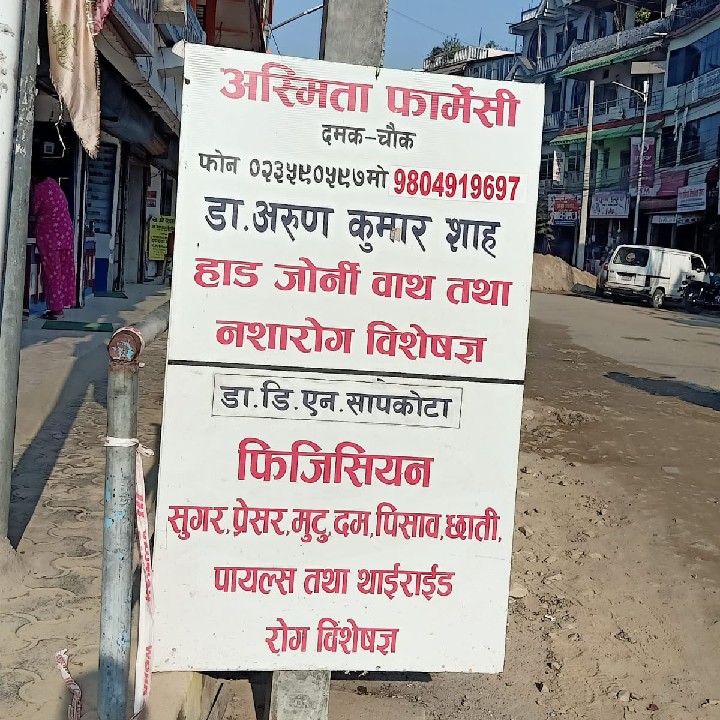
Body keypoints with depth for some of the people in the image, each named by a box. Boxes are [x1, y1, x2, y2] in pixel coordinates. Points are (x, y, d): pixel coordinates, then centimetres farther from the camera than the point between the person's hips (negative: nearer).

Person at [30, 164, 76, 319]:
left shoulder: (38, 189, -15)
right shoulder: (52, 182, 7)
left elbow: (34, 211, -2)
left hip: (49, 234, -7)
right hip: (66, 232, 7)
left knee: (52, 271, -3)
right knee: (63, 270, 9)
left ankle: (55, 309, -2)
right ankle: (60, 306, 15)